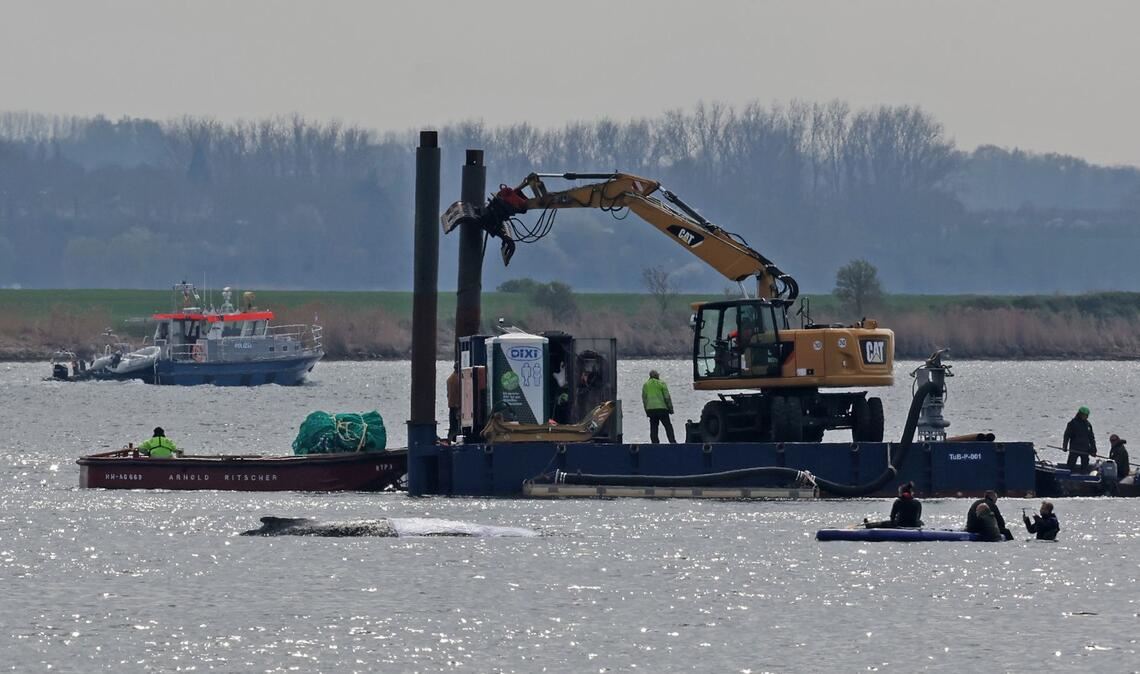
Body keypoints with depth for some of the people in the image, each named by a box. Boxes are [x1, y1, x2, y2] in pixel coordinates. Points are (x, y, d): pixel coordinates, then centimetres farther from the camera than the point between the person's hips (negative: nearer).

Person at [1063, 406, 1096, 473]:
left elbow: (1091, 438, 17)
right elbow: (1067, 435, -5)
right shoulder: (1073, 423, -3)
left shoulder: (1088, 424, 11)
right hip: (1074, 449, -4)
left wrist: (1093, 449, 12)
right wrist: (1065, 446, -15)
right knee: (1070, 465, -5)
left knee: (1085, 467, 5)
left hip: (1085, 449, 4)